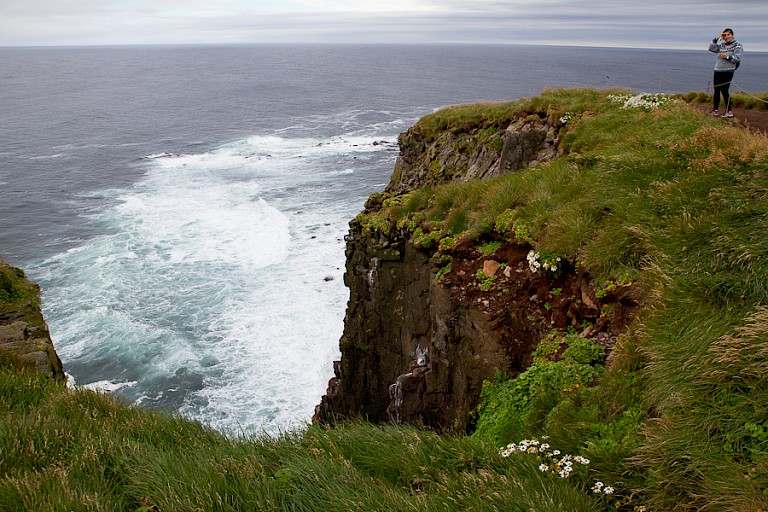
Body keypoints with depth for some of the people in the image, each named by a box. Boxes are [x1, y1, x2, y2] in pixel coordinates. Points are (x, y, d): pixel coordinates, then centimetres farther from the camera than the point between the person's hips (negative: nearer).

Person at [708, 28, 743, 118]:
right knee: (716, 90, 9)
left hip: (728, 72, -6)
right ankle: (715, 110, 19)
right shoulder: (722, 45, 13)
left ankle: (729, 112, -6)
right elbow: (711, 48, 5)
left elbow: (738, 59, -10)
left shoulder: (737, 46, -2)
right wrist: (716, 39, -2)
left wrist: (727, 56, -16)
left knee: (724, 91, -11)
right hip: (717, 71, 6)